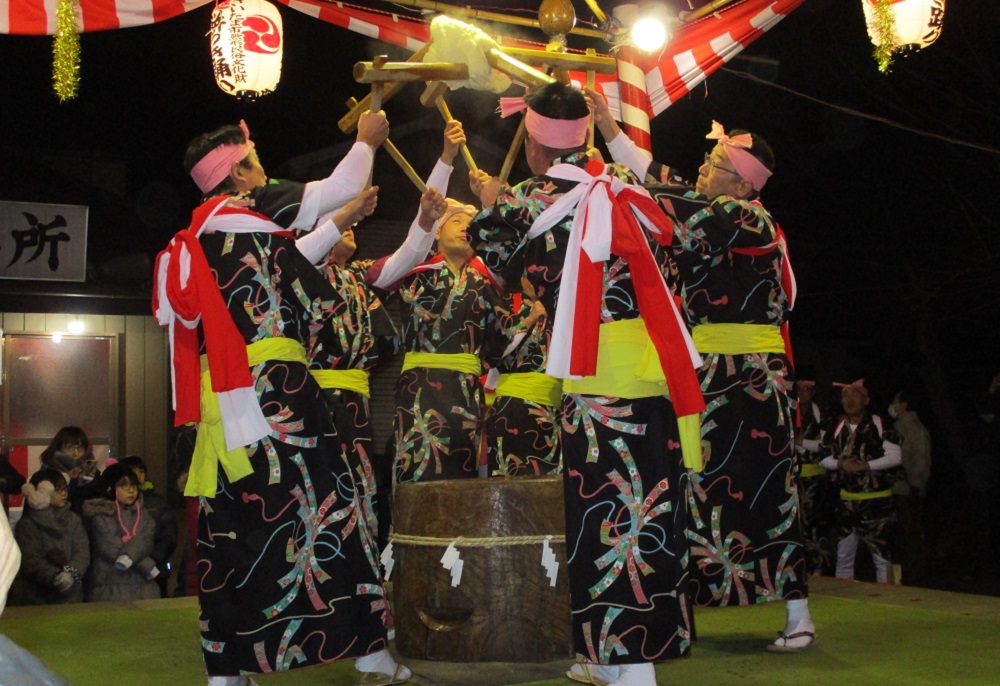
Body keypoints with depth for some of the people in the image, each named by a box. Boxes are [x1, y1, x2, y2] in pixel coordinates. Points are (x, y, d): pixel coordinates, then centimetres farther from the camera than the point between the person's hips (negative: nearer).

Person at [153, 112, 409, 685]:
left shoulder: (201, 235, 20)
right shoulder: (253, 207, -1)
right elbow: (341, 188, 6)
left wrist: (341, 224, 37)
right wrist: (367, 141, 23)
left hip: (223, 395, 8)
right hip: (274, 386, -8)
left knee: (232, 521, 7)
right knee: (319, 503, -5)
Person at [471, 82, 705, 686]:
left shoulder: (531, 201, -5)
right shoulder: (623, 186, 10)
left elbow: (504, 262, 13)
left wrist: (491, 205, 29)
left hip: (595, 377, -6)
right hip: (655, 368, 6)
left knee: (604, 506, 0)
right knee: (646, 501, 10)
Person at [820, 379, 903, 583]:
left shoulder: (879, 425, -7)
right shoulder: (838, 427, 7)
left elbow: (895, 457, -13)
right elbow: (824, 458, 12)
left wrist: (865, 465, -20)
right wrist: (840, 463, -9)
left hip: (877, 501, -5)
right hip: (847, 500, 5)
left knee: (882, 556, -1)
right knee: (843, 557, 12)